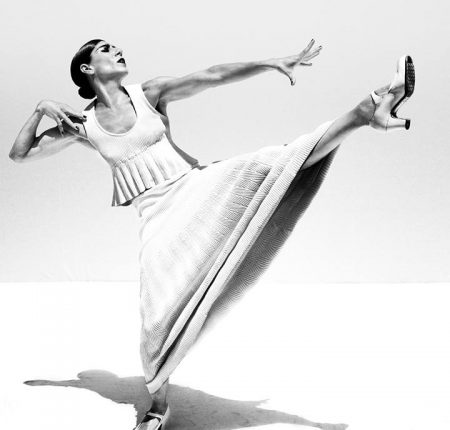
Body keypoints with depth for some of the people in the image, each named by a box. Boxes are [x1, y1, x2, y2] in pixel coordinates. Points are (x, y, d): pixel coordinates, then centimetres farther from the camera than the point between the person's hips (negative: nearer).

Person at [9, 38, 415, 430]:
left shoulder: (150, 92, 4)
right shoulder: (82, 126, 5)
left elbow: (212, 76, -7)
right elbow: (19, 154, 12)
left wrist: (270, 62, -17)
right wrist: (41, 108, -2)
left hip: (199, 185, 1)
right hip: (160, 216, 0)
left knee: (280, 160, -21)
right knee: (161, 312, -6)